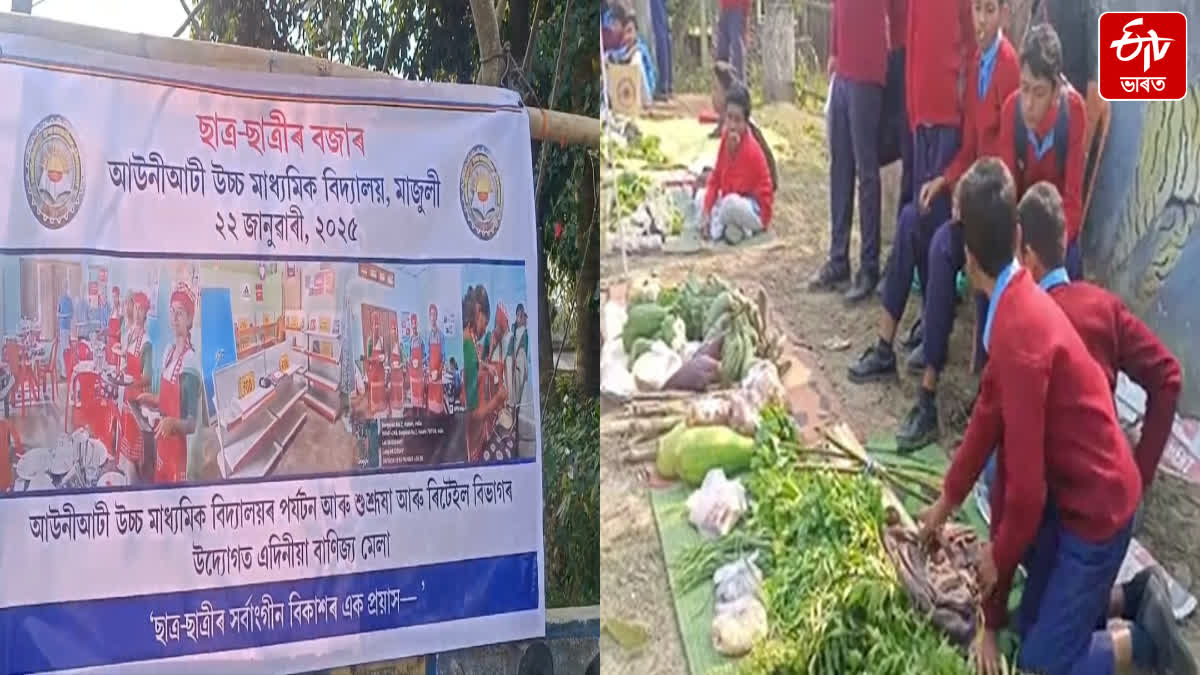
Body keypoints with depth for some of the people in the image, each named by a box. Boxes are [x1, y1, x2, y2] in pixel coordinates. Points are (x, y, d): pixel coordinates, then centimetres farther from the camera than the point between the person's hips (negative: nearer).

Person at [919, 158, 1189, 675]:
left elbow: (1026, 485, -27)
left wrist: (998, 558, -8)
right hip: (1071, 492, 9)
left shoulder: (1018, 333, -31)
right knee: (1030, 626, 21)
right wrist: (946, 502, 21)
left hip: (1097, 506, -9)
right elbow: (989, 414, 12)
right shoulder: (1014, 308, 0)